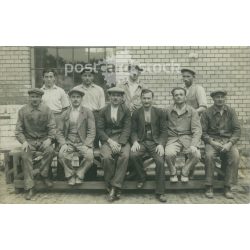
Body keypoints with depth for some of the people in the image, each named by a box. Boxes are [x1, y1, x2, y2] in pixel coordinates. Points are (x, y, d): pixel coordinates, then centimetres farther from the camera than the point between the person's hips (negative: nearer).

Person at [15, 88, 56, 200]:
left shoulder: (47, 110, 2)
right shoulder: (23, 111, 3)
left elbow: (52, 127, 0)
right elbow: (18, 130, 3)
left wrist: (49, 139, -18)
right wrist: (24, 141, -15)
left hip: (43, 139, 0)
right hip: (29, 140, 0)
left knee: (50, 150, -32)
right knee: (25, 155, -28)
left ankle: (44, 175, -7)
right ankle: (29, 187, -21)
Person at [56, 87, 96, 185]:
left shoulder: (88, 113, 5)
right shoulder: (65, 114, 13)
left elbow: (91, 132, -2)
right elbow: (59, 132, 9)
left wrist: (85, 145, -16)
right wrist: (63, 144, -9)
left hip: (83, 142, -1)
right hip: (68, 142, 2)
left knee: (89, 156, -30)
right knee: (61, 154, -28)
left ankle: (79, 174, -2)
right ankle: (70, 175, -2)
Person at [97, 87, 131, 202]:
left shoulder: (126, 110, 9)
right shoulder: (103, 110, 10)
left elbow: (127, 129, 1)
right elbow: (100, 129, 4)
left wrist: (120, 143, -15)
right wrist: (110, 141, -12)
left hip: (122, 139, 0)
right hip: (107, 139, 0)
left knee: (125, 156, -30)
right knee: (106, 157, -30)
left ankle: (115, 187, -22)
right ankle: (110, 186, -11)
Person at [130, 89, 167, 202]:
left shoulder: (160, 112, 6)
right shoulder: (136, 113, 8)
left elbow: (163, 131, 4)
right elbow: (133, 131, 8)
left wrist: (161, 144, -11)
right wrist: (135, 142, -11)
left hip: (155, 142, -1)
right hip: (141, 142, 1)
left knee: (160, 161, -26)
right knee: (133, 155, -30)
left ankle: (160, 193, -11)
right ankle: (142, 177, 0)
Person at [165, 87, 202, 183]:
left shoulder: (192, 111, 6)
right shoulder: (168, 111, 8)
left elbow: (197, 130, -2)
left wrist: (193, 145, -17)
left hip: (188, 138, 1)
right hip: (173, 139, 0)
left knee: (196, 155, -27)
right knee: (169, 153, -32)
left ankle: (185, 172, 4)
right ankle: (173, 173, 1)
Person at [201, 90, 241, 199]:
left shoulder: (230, 111, 6)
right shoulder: (207, 113, 1)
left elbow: (237, 130, 2)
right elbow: (203, 132, 0)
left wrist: (230, 144, -13)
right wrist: (212, 142, -16)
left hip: (228, 140, 2)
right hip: (212, 140, -1)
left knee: (235, 156, -28)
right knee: (209, 155, -32)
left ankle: (228, 188, -16)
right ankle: (209, 187, -19)